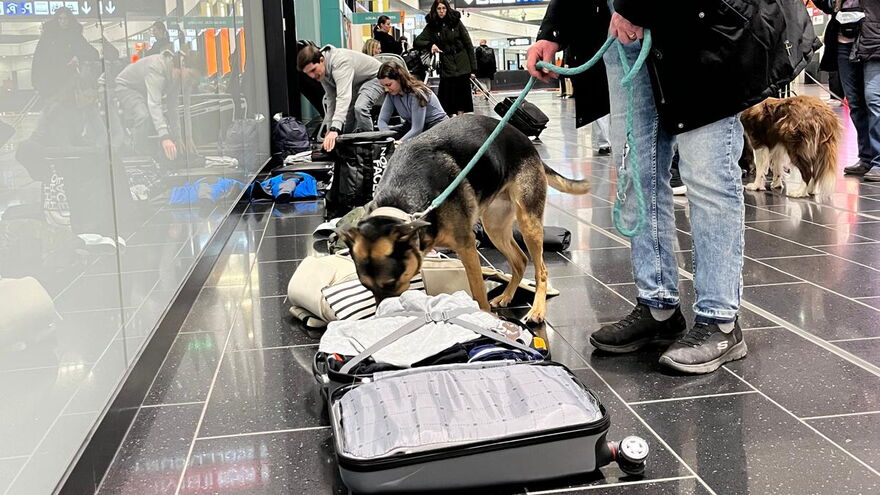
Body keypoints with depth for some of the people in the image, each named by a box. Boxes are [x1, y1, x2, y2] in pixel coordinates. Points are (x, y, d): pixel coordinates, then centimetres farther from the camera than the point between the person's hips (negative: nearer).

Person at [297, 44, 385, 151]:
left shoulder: (340, 63, -38)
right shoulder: (321, 70, -10)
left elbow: (343, 98, -50)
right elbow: (331, 98, -1)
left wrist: (334, 130, -60)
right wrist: (329, 128, -7)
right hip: (356, 84, 9)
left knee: (360, 108, -32)